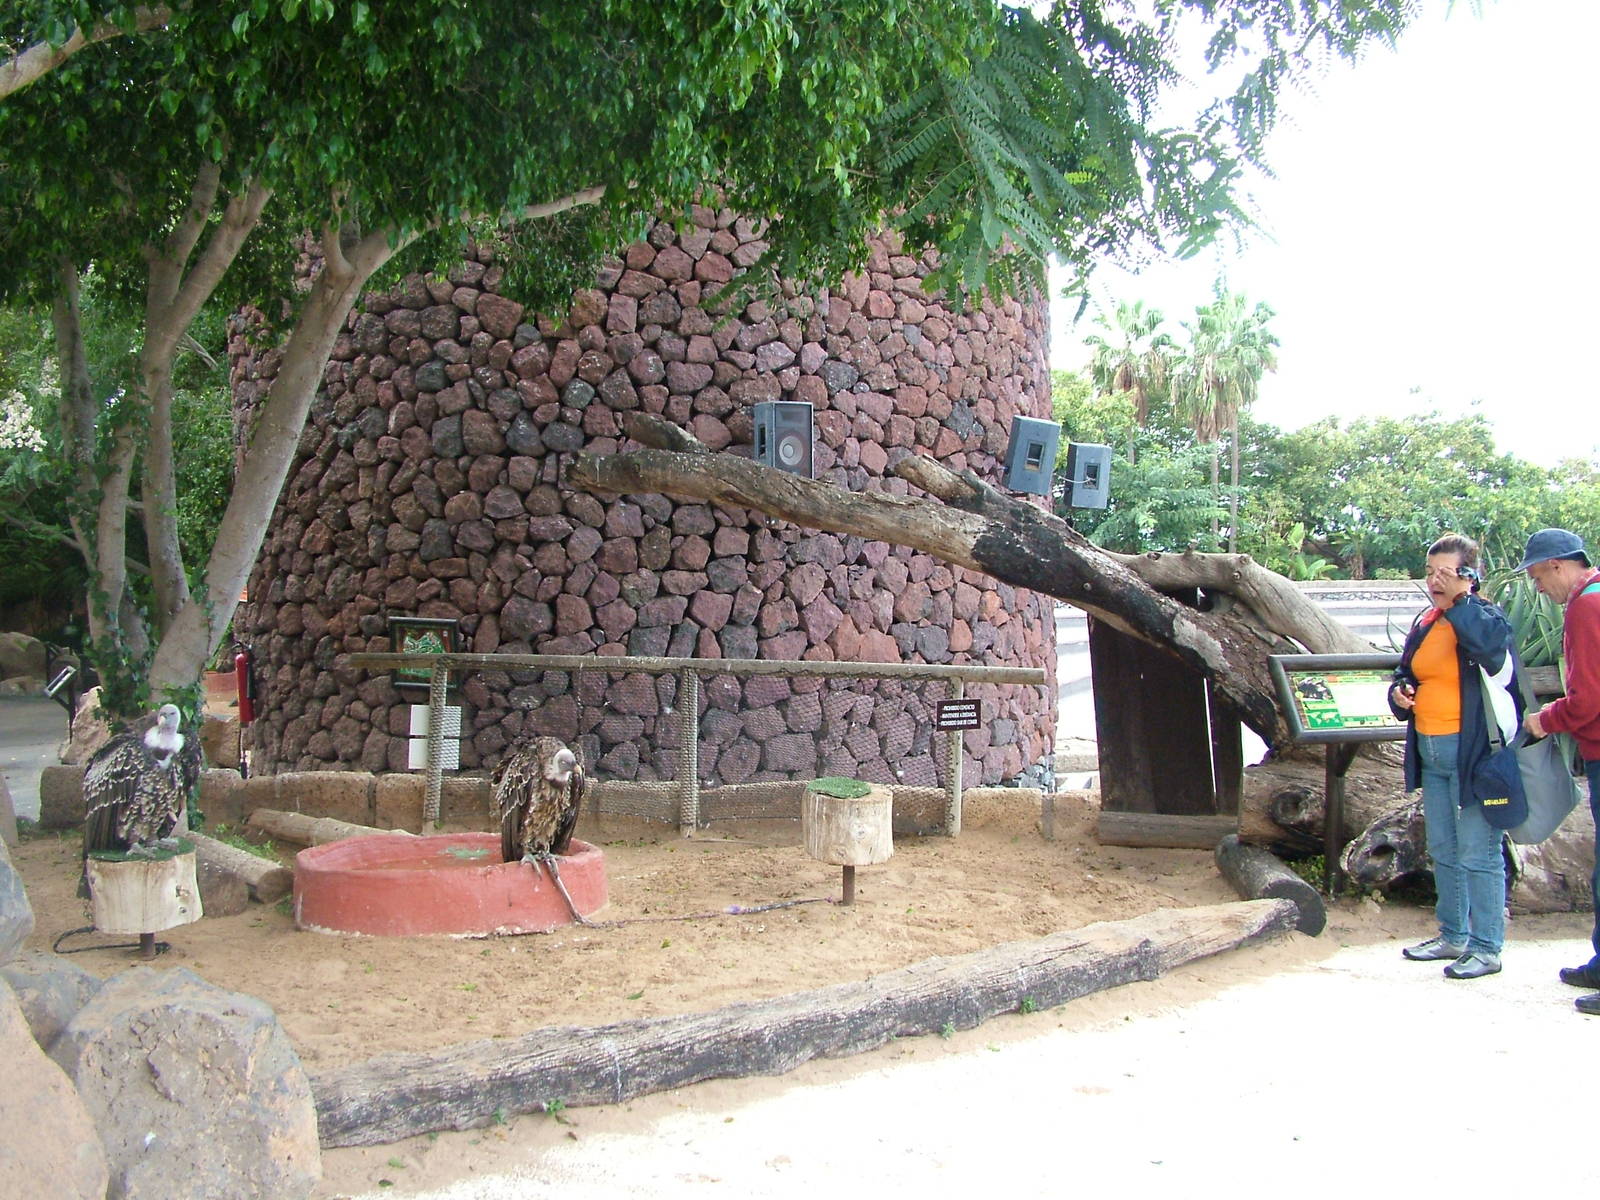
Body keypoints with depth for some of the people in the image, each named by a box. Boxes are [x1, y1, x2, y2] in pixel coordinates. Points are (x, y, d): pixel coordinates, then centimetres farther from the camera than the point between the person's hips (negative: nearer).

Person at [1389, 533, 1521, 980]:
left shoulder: (1487, 619, -8)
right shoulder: (1424, 624, 13)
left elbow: (1492, 646, -32)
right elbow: (1405, 674, 25)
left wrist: (1458, 600, -28)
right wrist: (1399, 695, 4)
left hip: (1474, 752, -8)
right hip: (1430, 753, 8)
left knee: (1478, 854, -4)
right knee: (1443, 852, 17)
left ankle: (1486, 947, 5)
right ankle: (1453, 935, 29)